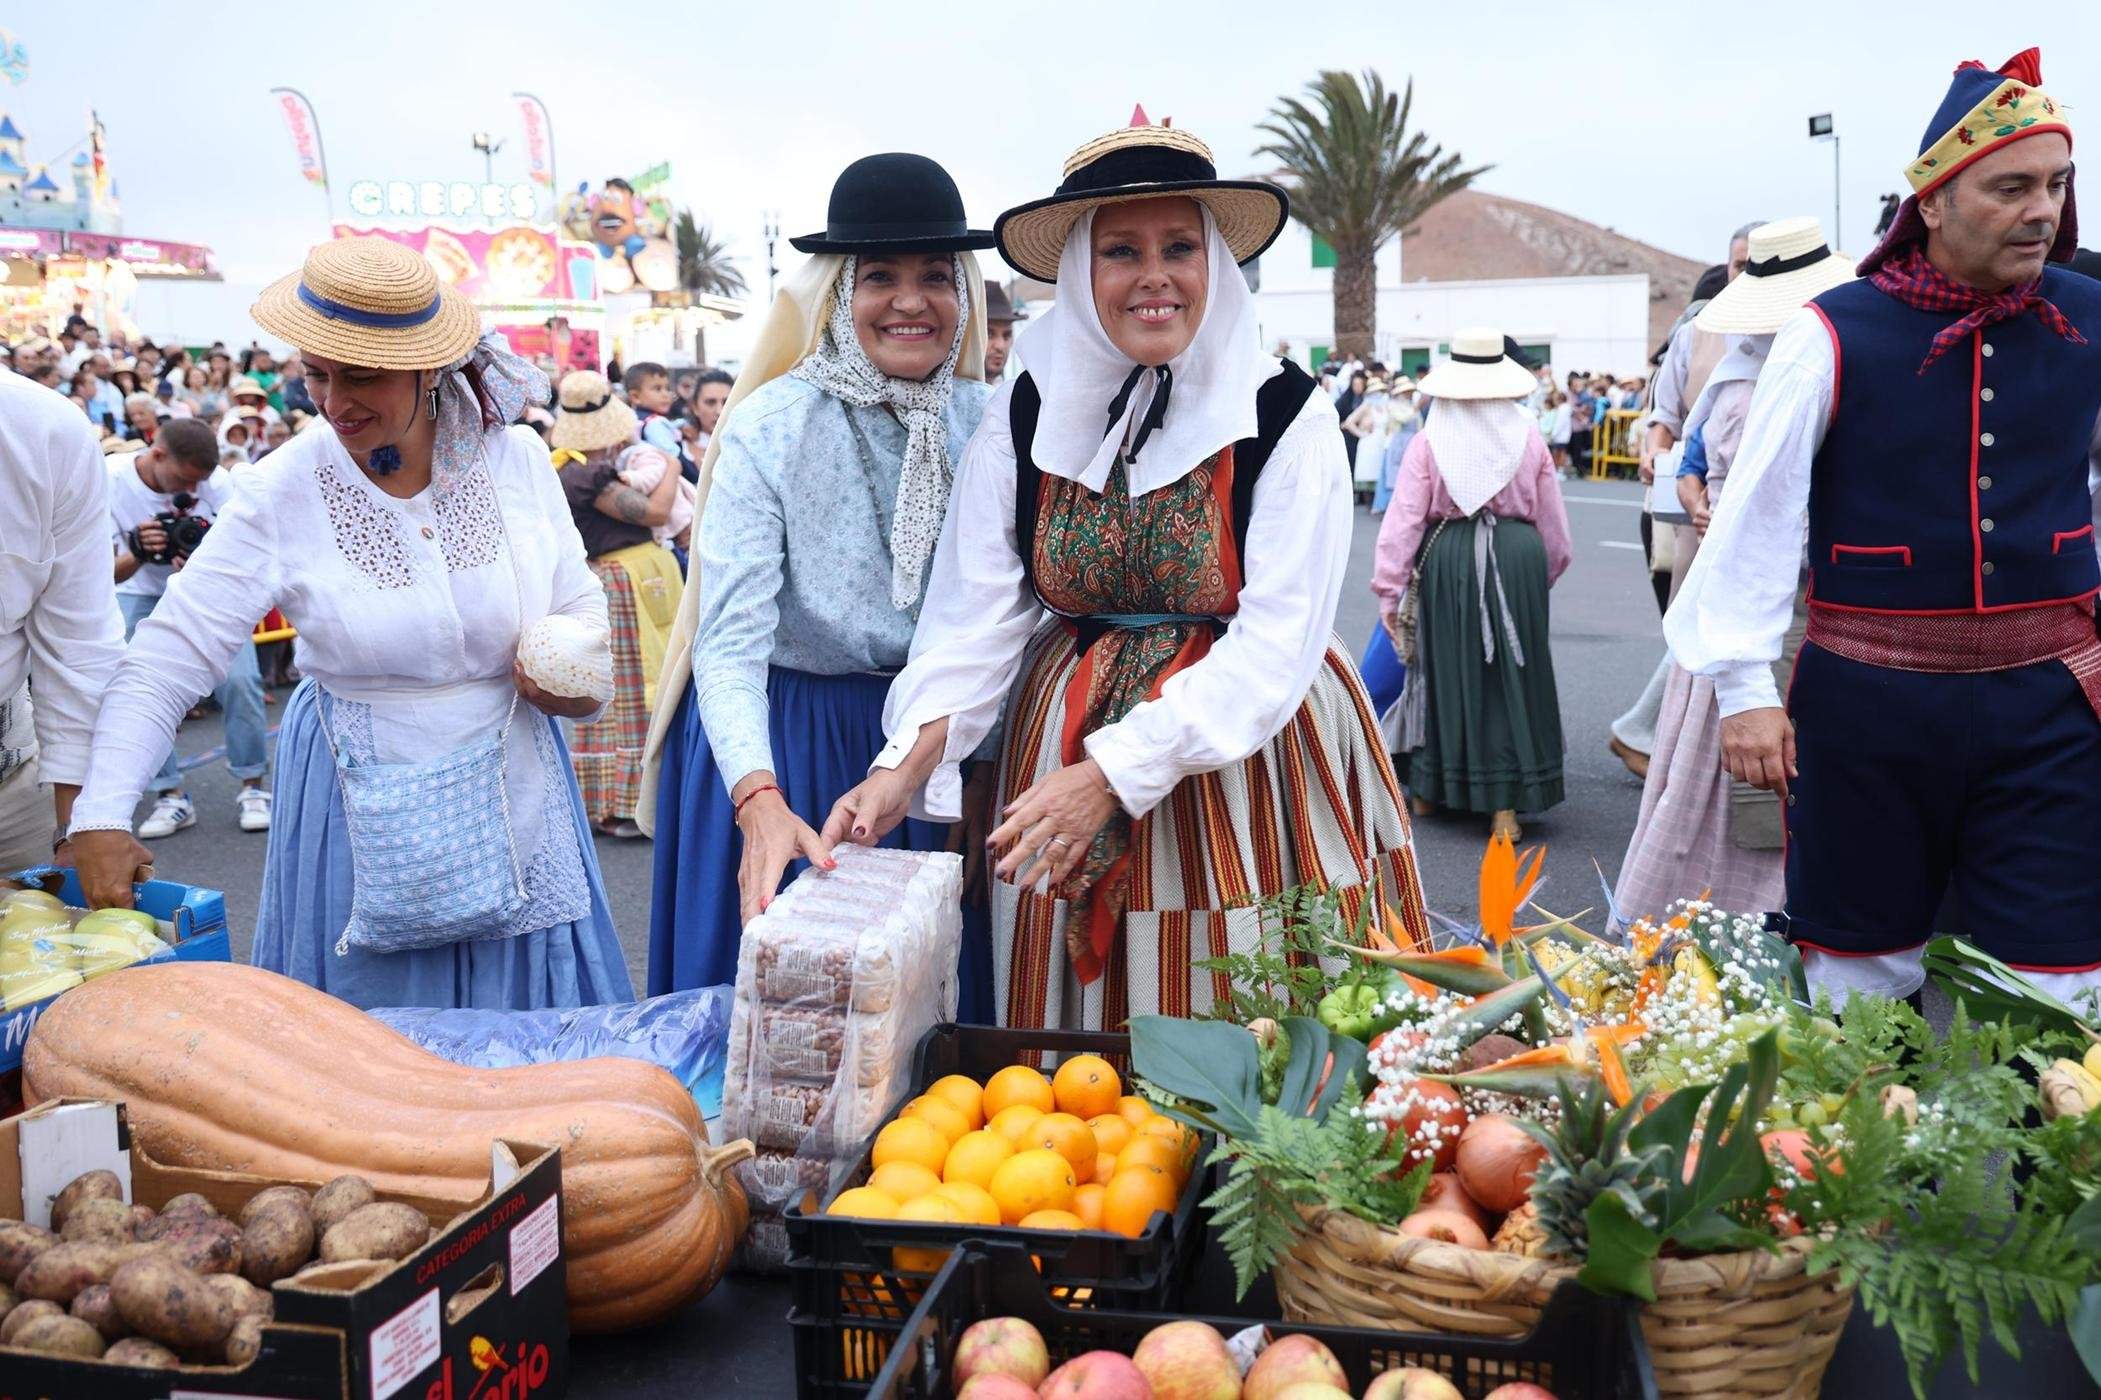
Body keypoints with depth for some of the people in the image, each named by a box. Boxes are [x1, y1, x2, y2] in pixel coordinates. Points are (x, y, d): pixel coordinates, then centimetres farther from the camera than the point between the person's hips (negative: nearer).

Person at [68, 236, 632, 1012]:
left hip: (514, 793, 2)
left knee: (533, 1029, 11)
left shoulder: (516, 459, -5)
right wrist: (100, 817, -20)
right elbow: (164, 658, -12)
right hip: (363, 812, -2)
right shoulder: (283, 490, -11)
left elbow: (580, 603, 9)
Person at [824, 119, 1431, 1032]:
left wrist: (1116, 771, -23)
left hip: (1243, 745, -2)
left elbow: (1276, 643, -15)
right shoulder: (1025, 413, -1)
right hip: (1063, 753, 3)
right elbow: (975, 613, -6)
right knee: (1072, 1066, 9)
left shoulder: (1286, 416, -10)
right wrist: (908, 759, -22)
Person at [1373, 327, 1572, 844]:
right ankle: (1505, 805, 5)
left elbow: (1405, 517, -8)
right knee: (1510, 675, 7)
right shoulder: (1529, 438, 1)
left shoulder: (1430, 441, -5)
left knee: (1448, 671, 14)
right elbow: (1553, 520, 7)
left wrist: (1389, 588, -5)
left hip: (1446, 557, 0)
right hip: (1517, 556, 1)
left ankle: (1431, 787, 28)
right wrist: (1546, 570, 23)